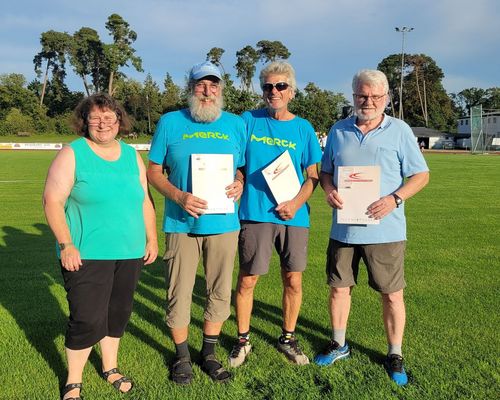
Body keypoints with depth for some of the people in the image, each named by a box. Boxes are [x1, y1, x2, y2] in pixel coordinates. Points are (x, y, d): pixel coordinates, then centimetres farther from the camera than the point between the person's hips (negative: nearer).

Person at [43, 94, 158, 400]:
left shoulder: (132, 155, 10)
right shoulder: (73, 154, -4)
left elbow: (145, 201, 14)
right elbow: (53, 201, -9)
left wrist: (152, 239, 10)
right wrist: (66, 245, -15)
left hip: (130, 254, 5)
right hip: (87, 255, -4)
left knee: (118, 314, 15)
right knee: (88, 320, -3)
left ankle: (111, 369, 34)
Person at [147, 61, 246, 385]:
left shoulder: (236, 124, 8)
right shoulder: (170, 122, 2)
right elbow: (153, 171, 2)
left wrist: (240, 184, -10)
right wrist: (179, 196, -14)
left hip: (224, 222, 2)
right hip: (182, 223, -2)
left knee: (220, 291, 11)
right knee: (179, 293, 5)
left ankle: (209, 353, 31)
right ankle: (182, 355, 27)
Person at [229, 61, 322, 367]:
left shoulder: (303, 128, 5)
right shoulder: (249, 121, 4)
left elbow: (314, 176, 4)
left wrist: (296, 203, -11)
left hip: (294, 216, 1)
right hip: (255, 214, -1)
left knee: (293, 281, 8)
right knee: (247, 281, 3)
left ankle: (288, 338, 29)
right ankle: (243, 340, 23)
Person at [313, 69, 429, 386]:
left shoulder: (399, 131, -1)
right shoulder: (339, 131, 9)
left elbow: (420, 175, -1)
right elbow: (325, 171, 15)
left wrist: (395, 198, -18)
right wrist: (329, 190, -8)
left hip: (384, 229, -3)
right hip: (343, 228, 3)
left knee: (392, 294, 5)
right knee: (339, 288, 12)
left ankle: (395, 355, 24)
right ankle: (339, 344, 32)